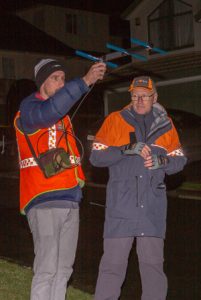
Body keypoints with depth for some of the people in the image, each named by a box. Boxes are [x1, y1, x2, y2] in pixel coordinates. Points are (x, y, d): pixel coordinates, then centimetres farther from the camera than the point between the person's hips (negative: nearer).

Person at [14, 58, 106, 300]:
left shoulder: (63, 116, 22)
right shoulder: (29, 108, -4)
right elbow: (48, 112, -28)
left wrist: (78, 181, 12)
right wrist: (84, 81, -33)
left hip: (70, 200, 8)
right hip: (44, 201, -8)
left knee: (63, 268, 10)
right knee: (46, 268, -10)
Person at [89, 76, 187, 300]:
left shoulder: (165, 125, 11)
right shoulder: (115, 120, 4)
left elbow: (180, 160, 12)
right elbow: (96, 156, -2)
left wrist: (161, 161, -10)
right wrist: (127, 149, -16)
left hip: (153, 207, 3)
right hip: (120, 205, -2)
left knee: (153, 263, 9)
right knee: (113, 263, -2)